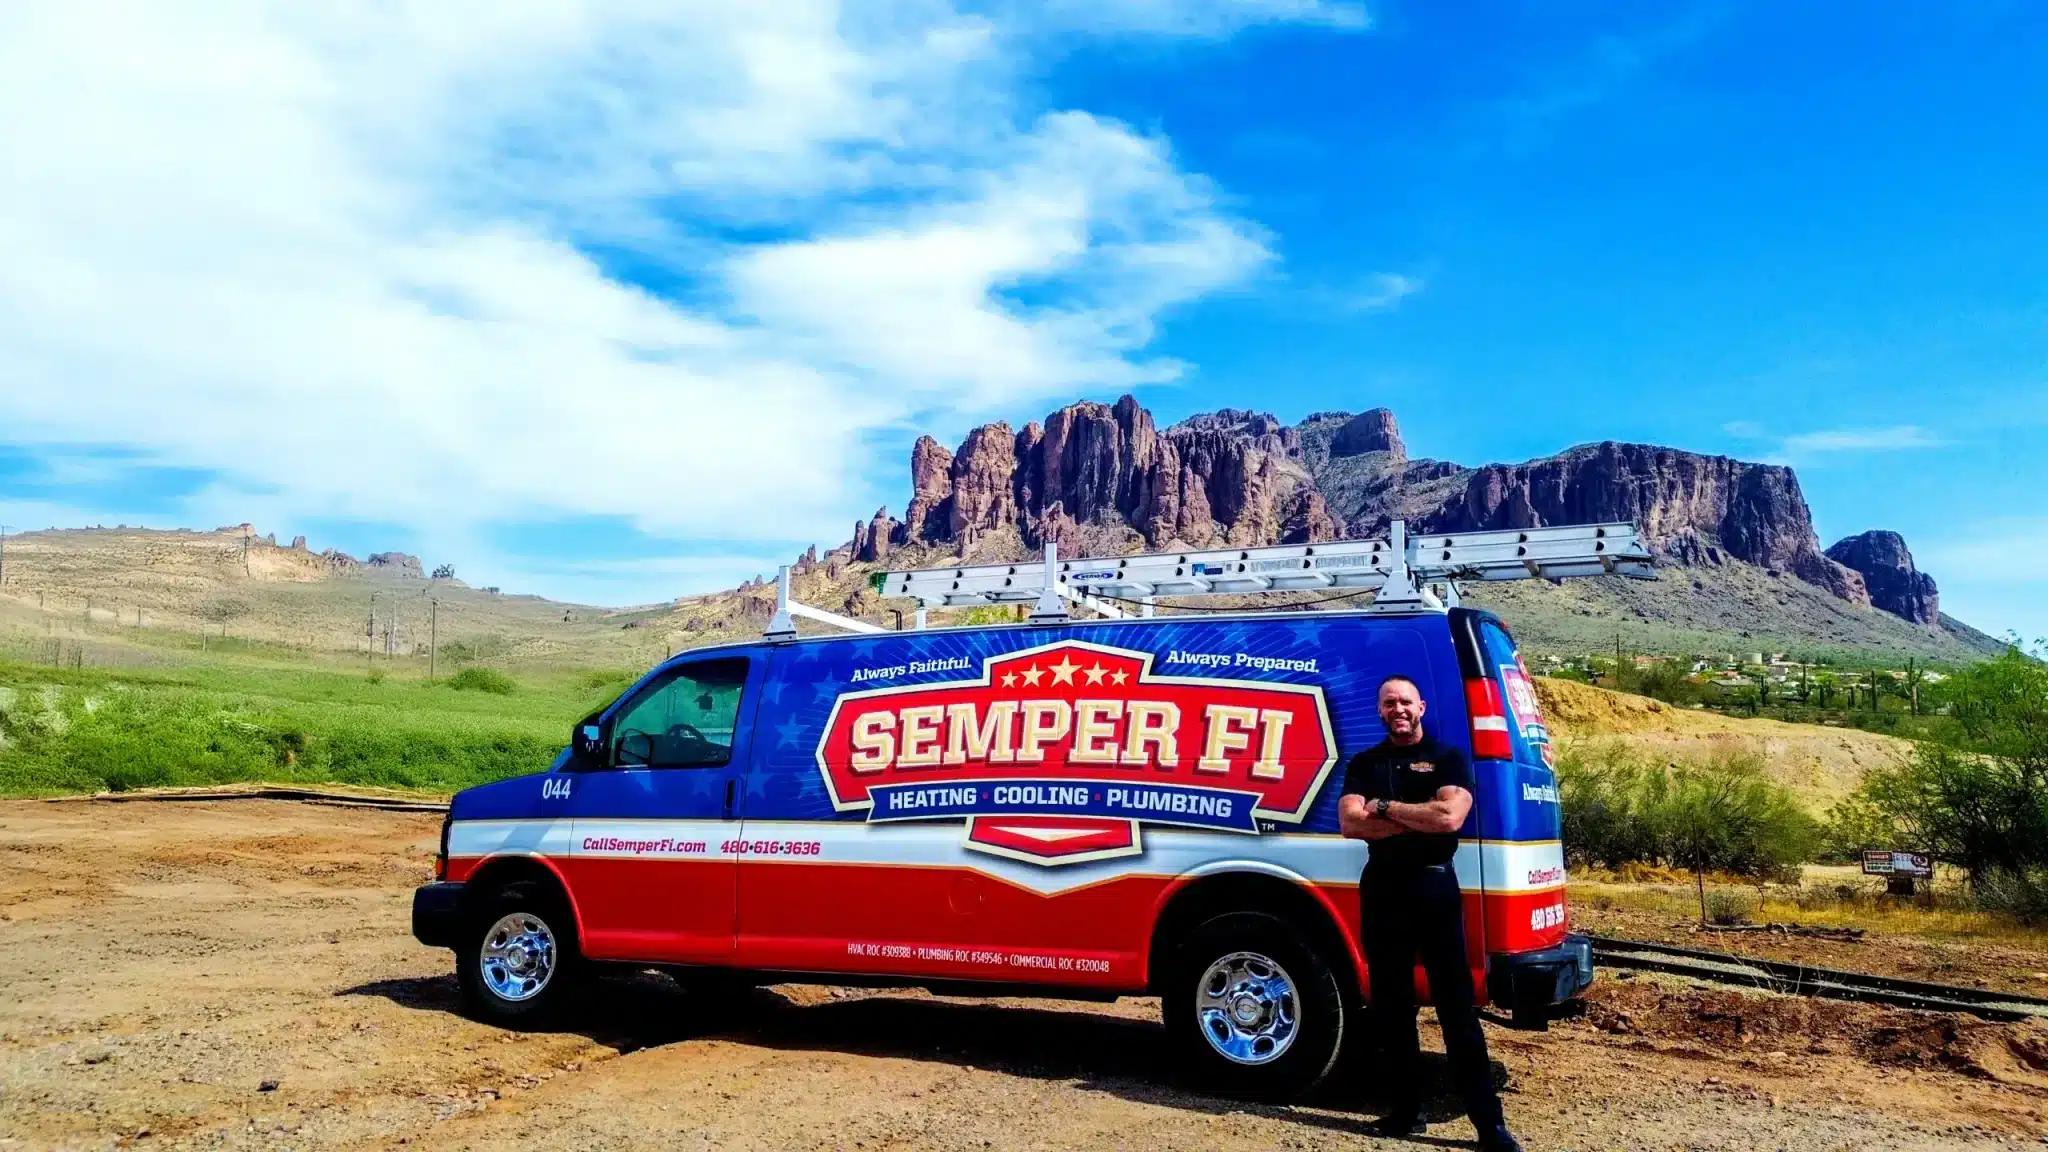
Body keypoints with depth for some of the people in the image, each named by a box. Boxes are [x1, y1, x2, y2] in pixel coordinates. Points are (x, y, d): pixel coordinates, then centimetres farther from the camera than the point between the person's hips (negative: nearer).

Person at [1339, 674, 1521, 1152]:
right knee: (1391, 1004, 10)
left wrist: (1384, 807, -10)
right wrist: (1417, 820, -13)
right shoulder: (1363, 764, 9)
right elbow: (1350, 823, -6)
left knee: (1457, 1006, -3)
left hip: (1433, 887, -3)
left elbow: (1449, 816, -17)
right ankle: (1404, 1110, 20)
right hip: (1381, 888, 4)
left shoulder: (1449, 759, 1)